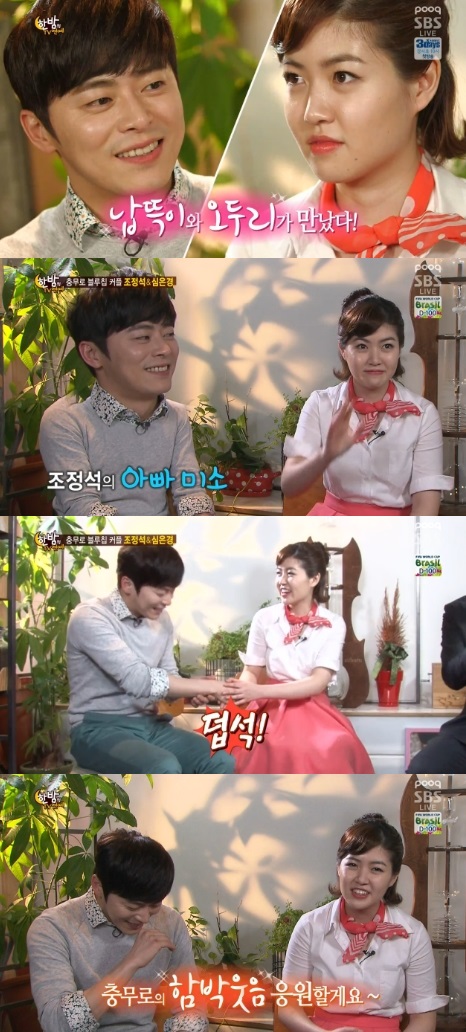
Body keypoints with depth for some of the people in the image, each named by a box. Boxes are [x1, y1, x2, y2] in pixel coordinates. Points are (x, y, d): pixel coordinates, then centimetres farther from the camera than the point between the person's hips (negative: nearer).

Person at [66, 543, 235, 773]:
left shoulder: (161, 620, 8)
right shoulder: (90, 618, -16)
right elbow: (138, 680, -26)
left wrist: (193, 690, -9)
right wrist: (207, 686, -23)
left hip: (150, 725, 7)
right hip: (100, 729, -7)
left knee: (223, 762, -19)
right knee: (165, 769, -36)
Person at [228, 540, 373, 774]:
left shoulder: (333, 625, -1)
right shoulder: (264, 619, 3)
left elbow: (318, 682, -10)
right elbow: (251, 673, 7)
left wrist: (260, 691, -22)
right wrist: (237, 691, -19)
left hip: (314, 713, 0)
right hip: (272, 711, 1)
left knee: (336, 748, -33)